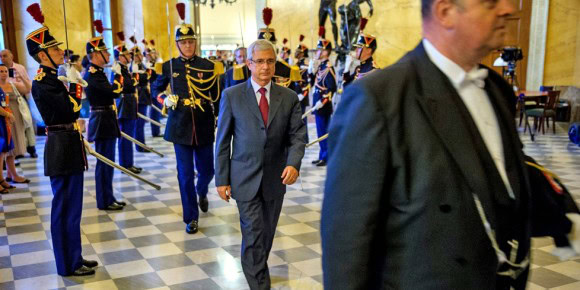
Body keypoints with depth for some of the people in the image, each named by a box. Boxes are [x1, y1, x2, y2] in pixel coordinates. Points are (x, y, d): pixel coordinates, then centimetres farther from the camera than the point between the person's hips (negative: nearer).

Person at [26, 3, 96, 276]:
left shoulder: (51, 79, 13)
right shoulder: (42, 83, -17)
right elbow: (71, 108, -24)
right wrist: (74, 84, -12)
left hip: (67, 147, 10)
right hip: (62, 149, -10)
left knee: (70, 206, 16)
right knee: (65, 208, 0)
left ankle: (73, 258, 27)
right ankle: (68, 265, 12)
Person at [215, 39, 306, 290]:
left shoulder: (289, 97, 2)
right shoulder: (232, 95, -2)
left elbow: (297, 135, 0)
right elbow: (223, 140, -1)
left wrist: (293, 163, -19)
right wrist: (222, 179, -3)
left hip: (275, 179, 3)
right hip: (245, 179, -2)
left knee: (267, 234, 16)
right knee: (253, 235, -5)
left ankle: (255, 269, 40)